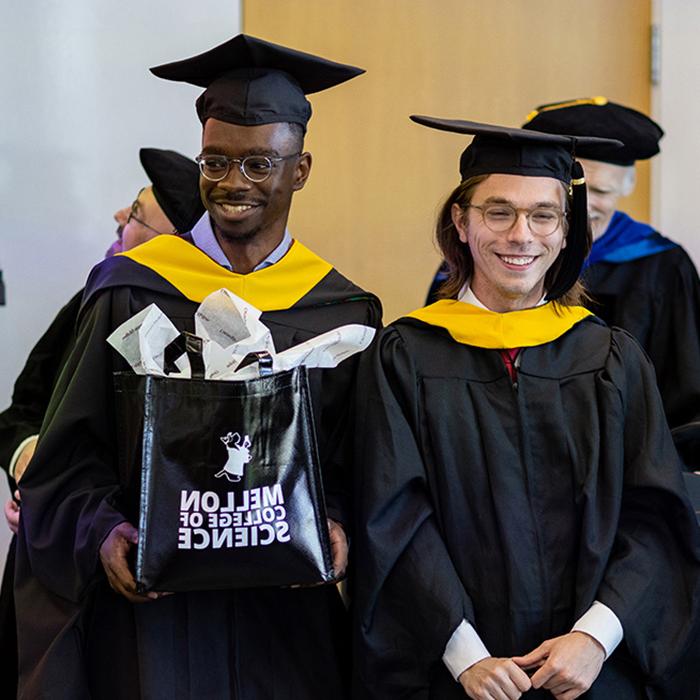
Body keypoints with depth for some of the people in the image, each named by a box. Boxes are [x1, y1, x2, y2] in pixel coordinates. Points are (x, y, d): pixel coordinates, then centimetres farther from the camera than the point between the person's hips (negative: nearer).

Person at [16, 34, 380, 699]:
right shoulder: (131, 289, -1)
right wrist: (106, 534, -16)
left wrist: (333, 525, -13)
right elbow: (73, 452, -1)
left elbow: (354, 465, 6)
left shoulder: (339, 311, 4)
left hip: (283, 606, 2)